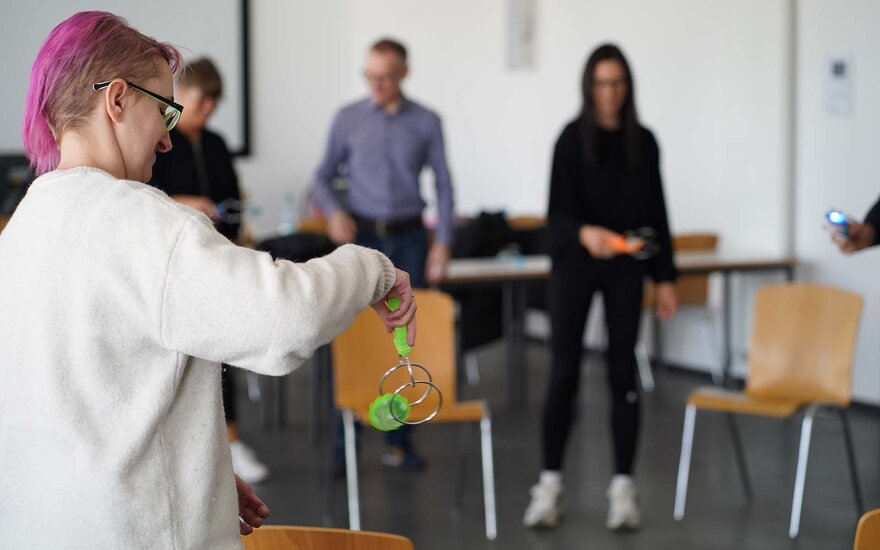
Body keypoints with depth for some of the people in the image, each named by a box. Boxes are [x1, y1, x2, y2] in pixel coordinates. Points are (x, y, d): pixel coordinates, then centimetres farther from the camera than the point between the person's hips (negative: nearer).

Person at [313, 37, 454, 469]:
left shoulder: (426, 123, 3)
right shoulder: (348, 119, 2)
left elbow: (443, 184, 5)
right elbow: (324, 175, 6)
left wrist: (442, 243, -1)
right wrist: (333, 211, -14)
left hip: (408, 239, 1)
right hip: (360, 236, -1)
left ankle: (398, 440, 12)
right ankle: (344, 440, 1)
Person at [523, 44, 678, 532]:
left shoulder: (643, 142, 4)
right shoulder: (572, 138, -5)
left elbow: (655, 213, 9)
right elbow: (557, 212, -12)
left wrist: (664, 277, 6)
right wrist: (584, 233, -34)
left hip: (625, 269, 2)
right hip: (574, 264, -2)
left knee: (622, 371, 3)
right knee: (564, 369, -2)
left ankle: (623, 487, 9)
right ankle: (549, 483, 7)